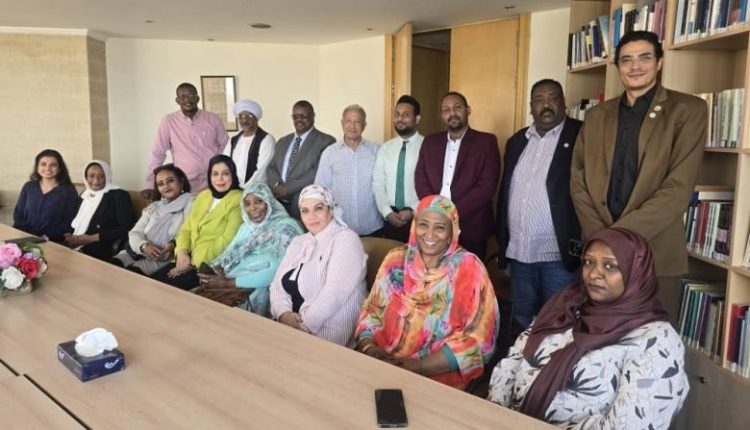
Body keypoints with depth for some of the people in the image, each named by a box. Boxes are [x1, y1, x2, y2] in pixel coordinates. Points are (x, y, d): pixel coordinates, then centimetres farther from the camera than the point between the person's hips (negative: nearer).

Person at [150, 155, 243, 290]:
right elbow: (186, 228, 13)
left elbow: (227, 239, -14)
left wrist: (197, 262, -16)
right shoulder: (203, 195, 16)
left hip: (211, 264, -6)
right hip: (188, 260, 6)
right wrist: (182, 252, -6)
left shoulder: (238, 200, -7)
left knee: (168, 287, -21)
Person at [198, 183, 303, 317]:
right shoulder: (246, 226, 20)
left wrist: (228, 283, -18)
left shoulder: (286, 228, -6)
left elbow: (277, 271, -17)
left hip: (263, 290, -6)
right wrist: (217, 269, -12)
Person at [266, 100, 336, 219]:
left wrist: (287, 188, -14)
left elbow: (318, 172, -13)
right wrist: (277, 185, -8)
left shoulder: (326, 141, -3)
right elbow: (271, 168, 15)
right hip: (278, 203, 5)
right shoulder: (283, 141, 19)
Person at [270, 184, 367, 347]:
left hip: (328, 334, -6)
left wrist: (304, 325, -19)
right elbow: (278, 283, 9)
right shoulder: (298, 242, 14)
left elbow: (335, 292, -19)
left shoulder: (346, 239, -8)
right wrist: (283, 313, -9)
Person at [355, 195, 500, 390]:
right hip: (383, 362, 4)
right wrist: (368, 345, -10)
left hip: (438, 375, -4)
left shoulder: (469, 269, -6)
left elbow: (477, 338, -10)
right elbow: (372, 311, 10)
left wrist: (419, 366, -16)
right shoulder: (396, 259, 5)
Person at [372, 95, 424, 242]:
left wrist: (413, 211, -15)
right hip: (390, 218, 4)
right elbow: (378, 184, 6)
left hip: (419, 218, -3)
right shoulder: (385, 148, 7)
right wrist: (388, 212, -7)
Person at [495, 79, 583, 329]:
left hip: (559, 254, -5)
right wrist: (501, 242, 13)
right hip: (519, 252, 5)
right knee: (522, 320, 15)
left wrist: (582, 247, -15)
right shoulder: (517, 141, 12)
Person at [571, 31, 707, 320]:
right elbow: (578, 180, 5)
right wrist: (600, 236, -8)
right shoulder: (597, 116, 11)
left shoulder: (688, 110, -1)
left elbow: (679, 188, -11)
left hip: (656, 254, -3)